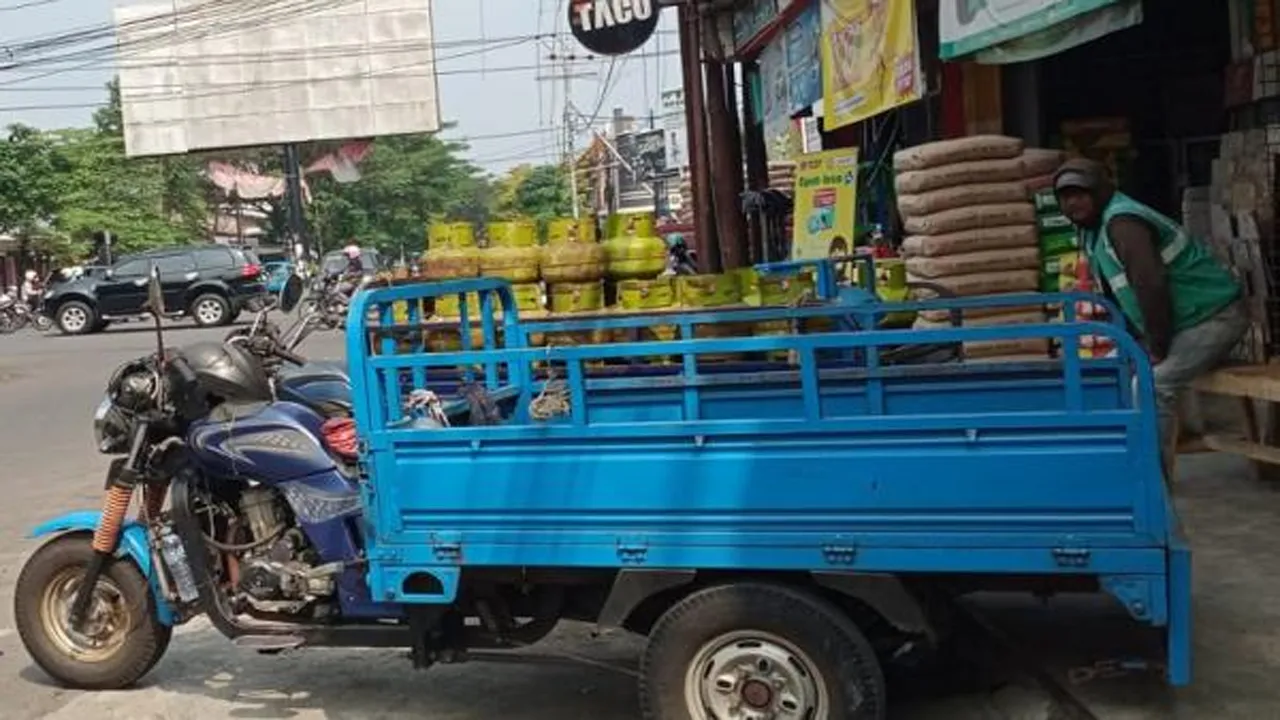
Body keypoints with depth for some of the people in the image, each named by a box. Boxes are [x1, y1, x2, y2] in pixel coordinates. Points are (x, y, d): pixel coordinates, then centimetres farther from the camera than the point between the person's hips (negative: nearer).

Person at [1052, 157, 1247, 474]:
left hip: (1213, 316, -11)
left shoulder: (1122, 222, -23)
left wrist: (1157, 349, -22)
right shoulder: (1092, 227, 8)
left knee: (1153, 386, -22)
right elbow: (1114, 291, 15)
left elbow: (1152, 286, -30)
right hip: (1178, 321, 11)